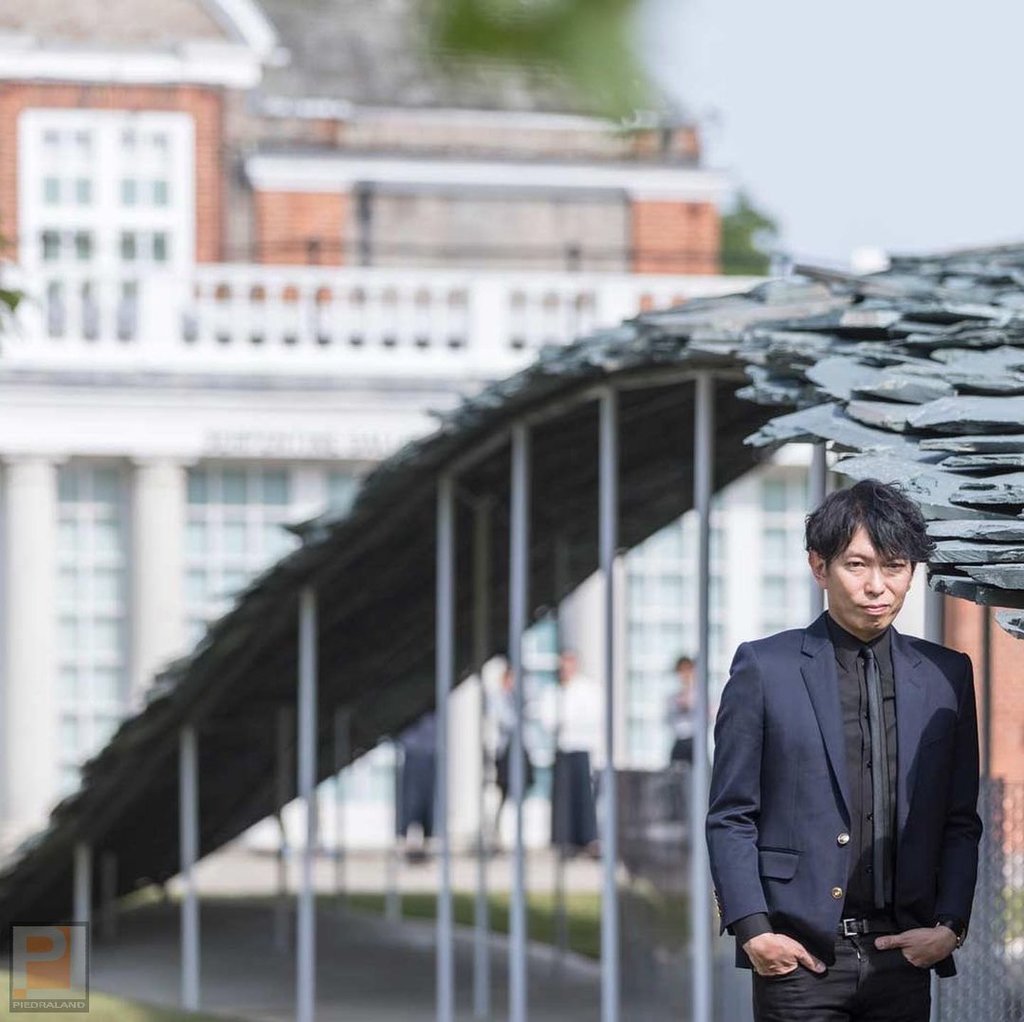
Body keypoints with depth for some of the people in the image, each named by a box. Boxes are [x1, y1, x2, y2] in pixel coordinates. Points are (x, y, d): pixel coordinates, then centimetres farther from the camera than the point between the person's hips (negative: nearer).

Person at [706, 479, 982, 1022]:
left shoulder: (946, 676, 11)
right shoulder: (765, 668, 2)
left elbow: (961, 821, 14)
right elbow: (730, 818, 1)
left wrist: (949, 925, 0)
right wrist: (752, 930, -9)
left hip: (903, 956, 3)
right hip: (797, 952, -3)